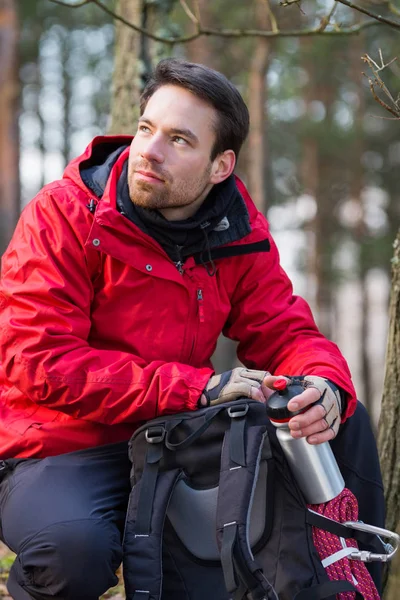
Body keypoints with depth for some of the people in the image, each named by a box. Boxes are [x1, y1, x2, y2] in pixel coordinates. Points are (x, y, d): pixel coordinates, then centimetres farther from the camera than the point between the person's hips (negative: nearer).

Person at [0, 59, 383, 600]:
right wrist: (196, 388, -25)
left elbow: (285, 331, 5)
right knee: (78, 548, -36)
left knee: (345, 419, -2)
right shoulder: (64, 215, -14)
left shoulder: (240, 235, 2)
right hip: (61, 449, -5)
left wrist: (326, 386, -22)